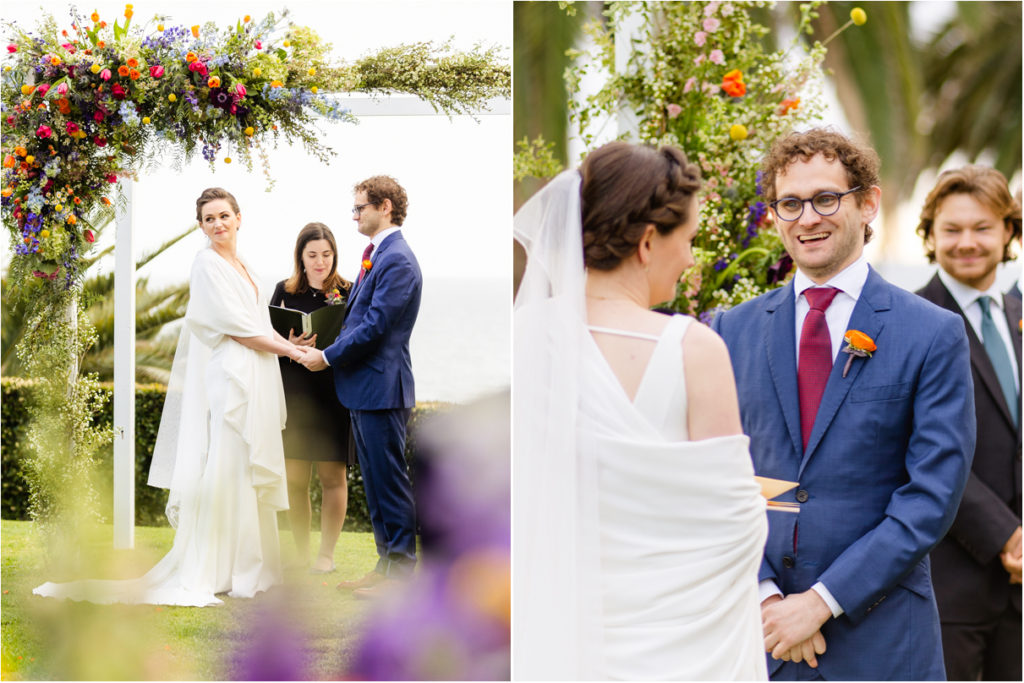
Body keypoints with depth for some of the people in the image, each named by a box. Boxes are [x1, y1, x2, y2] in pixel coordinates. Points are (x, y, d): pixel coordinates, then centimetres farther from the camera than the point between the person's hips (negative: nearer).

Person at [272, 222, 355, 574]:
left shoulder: (348, 293, 3)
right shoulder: (285, 291, 8)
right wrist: (289, 345, -13)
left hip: (334, 392, -2)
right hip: (293, 393, 2)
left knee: (332, 476, 1)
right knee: (294, 478, 3)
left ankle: (327, 554, 11)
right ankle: (301, 555, 15)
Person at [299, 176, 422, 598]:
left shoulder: (397, 261, -17)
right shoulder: (375, 256, 15)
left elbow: (374, 327, -20)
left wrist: (327, 357, -11)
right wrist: (331, 354, 9)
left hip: (382, 389, -10)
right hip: (364, 389, 10)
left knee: (390, 482, -4)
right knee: (374, 482, 15)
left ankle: (401, 575, 3)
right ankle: (386, 564, 23)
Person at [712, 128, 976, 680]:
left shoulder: (934, 335, -3)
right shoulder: (735, 332, 7)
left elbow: (933, 495, -8)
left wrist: (821, 602, -12)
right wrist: (764, 593, -9)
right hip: (756, 630, 2)